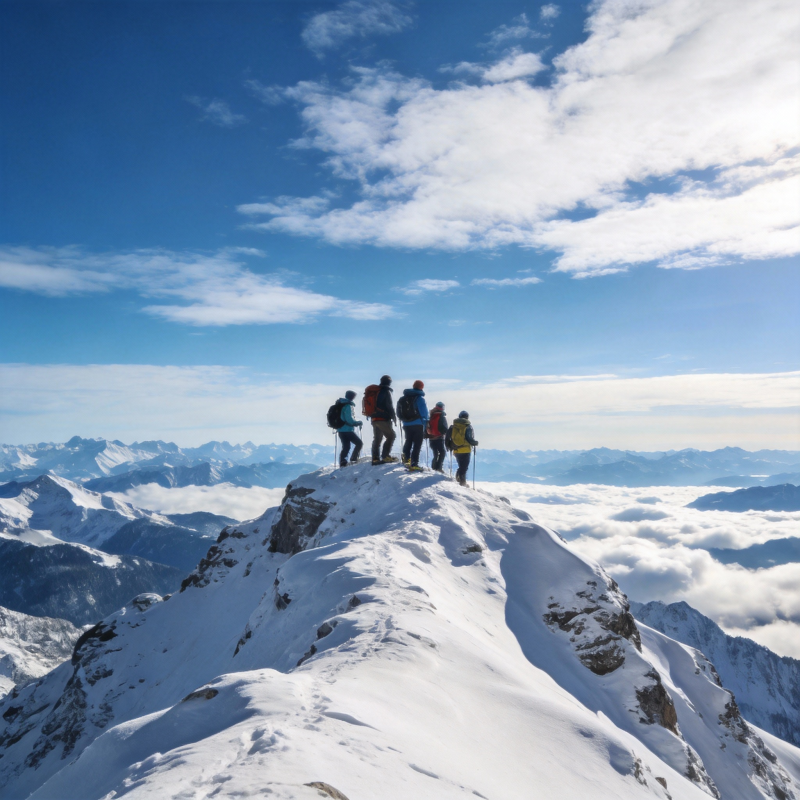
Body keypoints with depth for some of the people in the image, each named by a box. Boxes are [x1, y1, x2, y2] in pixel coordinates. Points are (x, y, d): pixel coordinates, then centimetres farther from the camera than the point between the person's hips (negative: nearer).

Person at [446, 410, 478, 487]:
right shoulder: (468, 427, -7)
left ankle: (458, 477, 1)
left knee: (461, 466, 18)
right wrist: (475, 443, 6)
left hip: (456, 451, 5)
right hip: (465, 450, -5)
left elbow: (448, 437, 7)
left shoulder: (453, 426, 7)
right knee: (464, 467, 0)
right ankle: (462, 482, -6)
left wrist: (449, 446, 21)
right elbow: (470, 439, -13)